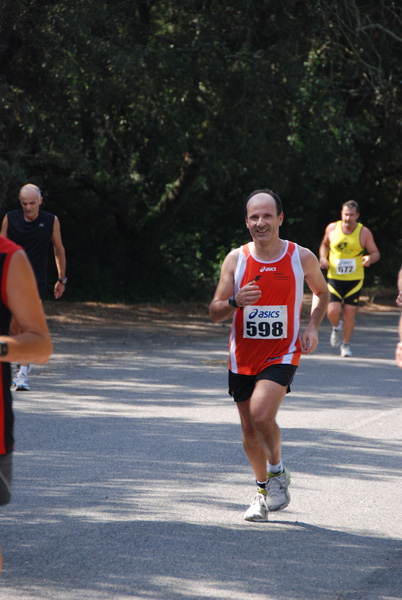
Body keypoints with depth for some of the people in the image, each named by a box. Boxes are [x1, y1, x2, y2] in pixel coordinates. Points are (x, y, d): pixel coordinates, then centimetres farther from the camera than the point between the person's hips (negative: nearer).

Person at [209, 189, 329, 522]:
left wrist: (313, 326, -2)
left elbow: (322, 292, 15)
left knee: (261, 413, -25)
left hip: (282, 354, -3)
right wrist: (235, 302, -23)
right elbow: (215, 313, -1)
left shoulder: (302, 258, -5)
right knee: (250, 431, 10)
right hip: (243, 357, 3)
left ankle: (278, 470, 3)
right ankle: (263, 490, 34)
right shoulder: (235, 260, -4)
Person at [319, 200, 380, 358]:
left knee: (349, 313, -2)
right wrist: (323, 258, 0)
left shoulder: (364, 232, -5)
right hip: (334, 278, 1)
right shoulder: (332, 228, 0)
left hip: (354, 279, -1)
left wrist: (370, 259, -21)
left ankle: (346, 344, 20)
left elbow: (376, 253, 2)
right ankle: (336, 327, 25)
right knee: (333, 311, -12)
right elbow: (324, 244, 19)